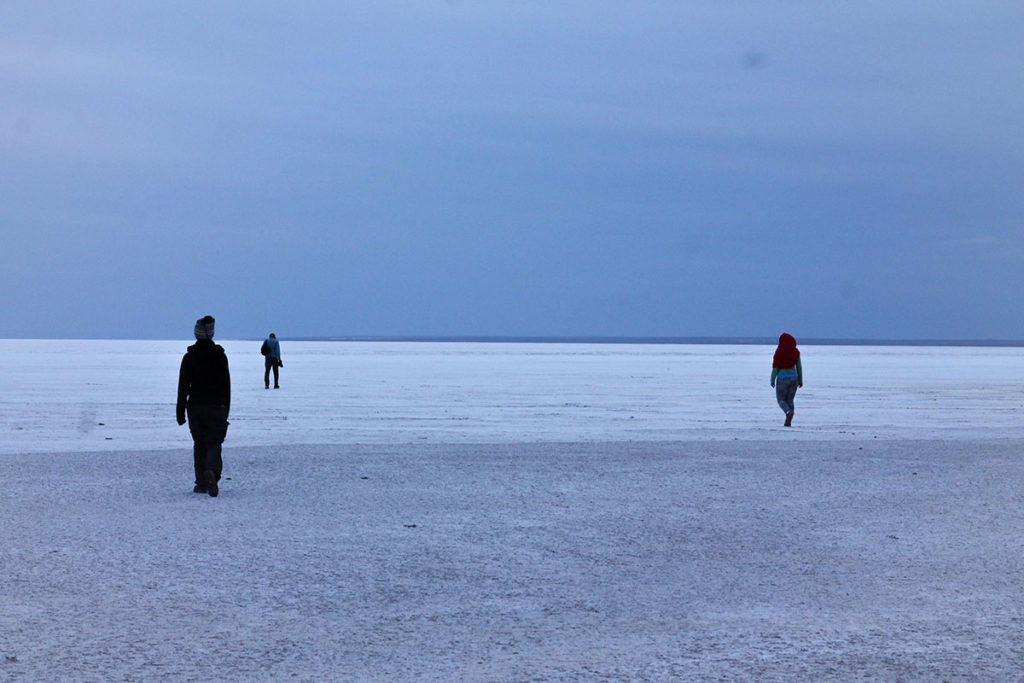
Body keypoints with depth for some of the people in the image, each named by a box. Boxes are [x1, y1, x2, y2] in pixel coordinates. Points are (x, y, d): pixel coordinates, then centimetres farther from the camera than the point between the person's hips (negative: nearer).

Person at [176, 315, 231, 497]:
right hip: (216, 406, -1)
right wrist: (226, 410, 12)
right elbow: (226, 384, 4)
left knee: (199, 444, 12)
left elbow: (183, 385, -4)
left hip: (195, 406, 1)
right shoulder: (220, 355, 0)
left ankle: (201, 483, 11)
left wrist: (180, 412, 0)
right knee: (214, 444, 0)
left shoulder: (189, 357, -2)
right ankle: (212, 472, -29)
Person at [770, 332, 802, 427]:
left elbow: (775, 367, -10)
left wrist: (772, 380, -1)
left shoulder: (779, 352, -10)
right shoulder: (795, 351, 2)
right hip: (794, 377, 4)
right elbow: (799, 366, 5)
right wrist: (800, 380, 12)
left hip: (782, 378, -4)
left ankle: (789, 412, -23)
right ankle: (788, 422, 3)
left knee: (781, 400, 7)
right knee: (789, 400, 14)